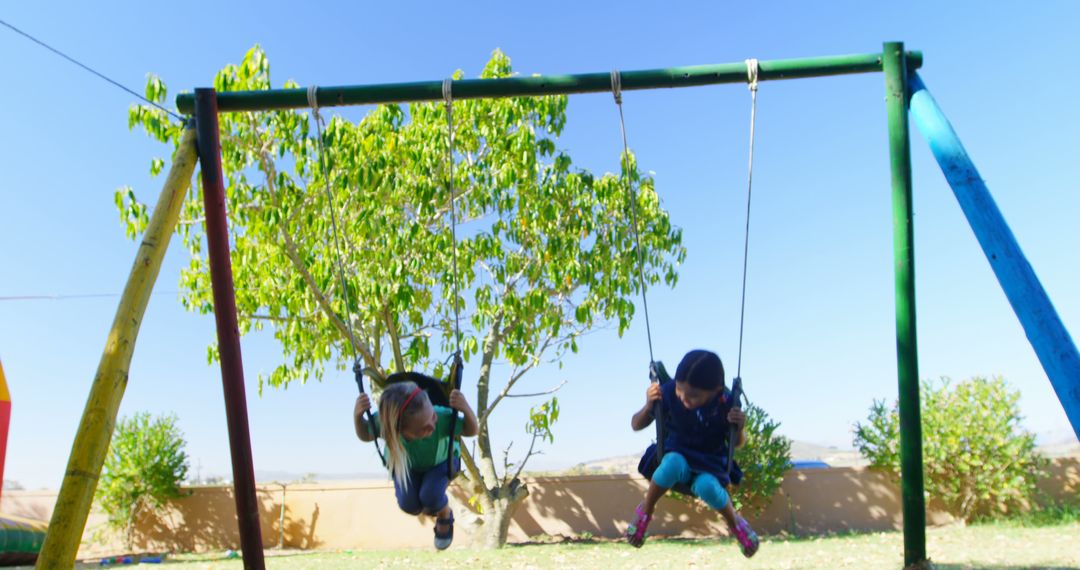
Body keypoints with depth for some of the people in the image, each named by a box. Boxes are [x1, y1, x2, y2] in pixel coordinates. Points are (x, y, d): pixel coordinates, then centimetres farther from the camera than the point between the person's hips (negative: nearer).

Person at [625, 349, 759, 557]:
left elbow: (737, 443, -1)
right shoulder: (668, 392, -21)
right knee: (674, 464, -38)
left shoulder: (727, 403, -18)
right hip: (677, 454, 0)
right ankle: (645, 511, -10)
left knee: (707, 487, -35)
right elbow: (636, 426, -11)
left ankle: (734, 522, 0)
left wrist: (739, 428, -25)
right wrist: (649, 406, -32)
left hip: (711, 461, 0)